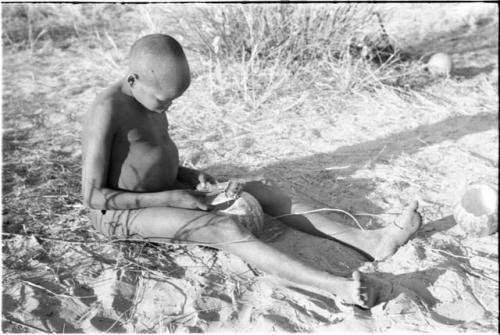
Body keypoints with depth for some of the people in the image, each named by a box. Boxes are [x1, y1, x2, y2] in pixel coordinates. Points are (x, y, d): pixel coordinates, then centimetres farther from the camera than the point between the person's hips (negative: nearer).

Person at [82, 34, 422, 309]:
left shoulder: (146, 96, 4)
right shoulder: (107, 112, -23)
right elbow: (93, 195, -22)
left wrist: (187, 175, -2)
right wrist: (172, 198, -23)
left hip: (161, 197, 8)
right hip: (122, 214, -8)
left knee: (260, 191, -5)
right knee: (227, 230, -33)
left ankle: (368, 240, -11)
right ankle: (340, 287, -42)